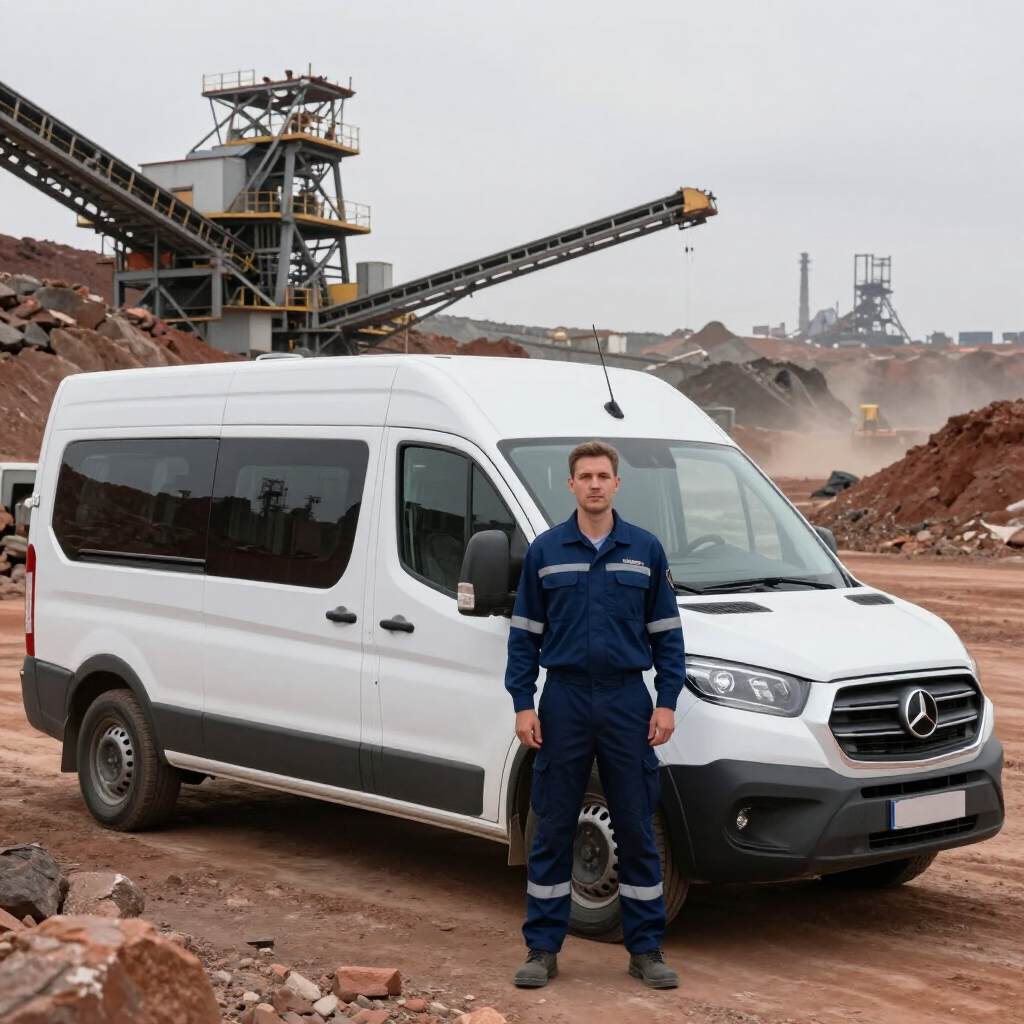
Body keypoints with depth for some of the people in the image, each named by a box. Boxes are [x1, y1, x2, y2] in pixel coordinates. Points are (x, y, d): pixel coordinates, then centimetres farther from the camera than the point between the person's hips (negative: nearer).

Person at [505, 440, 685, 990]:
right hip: (564, 702, 0)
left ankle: (646, 950, 14)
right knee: (552, 831, 4)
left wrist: (666, 703, -1)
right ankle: (543, 949, 13)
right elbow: (524, 634, 5)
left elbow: (666, 633, 7)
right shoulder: (545, 551, 4)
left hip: (627, 703, 0)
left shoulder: (645, 550, 5)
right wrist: (523, 705, -3)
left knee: (637, 831, 5)